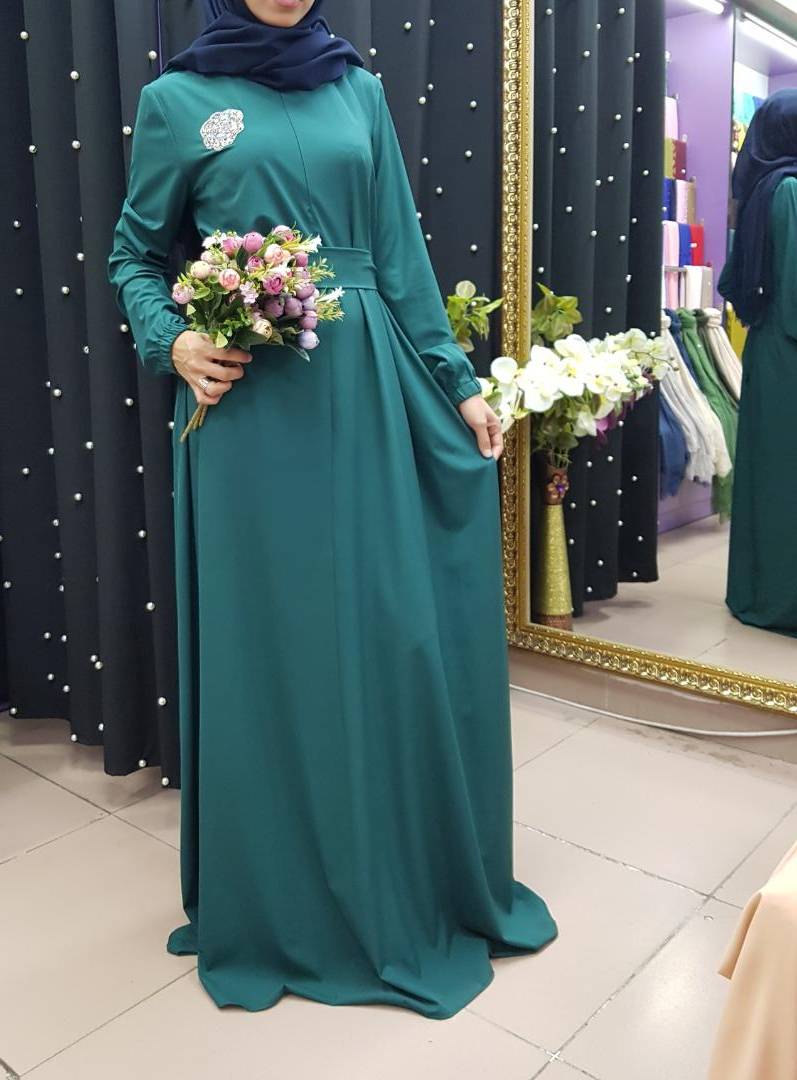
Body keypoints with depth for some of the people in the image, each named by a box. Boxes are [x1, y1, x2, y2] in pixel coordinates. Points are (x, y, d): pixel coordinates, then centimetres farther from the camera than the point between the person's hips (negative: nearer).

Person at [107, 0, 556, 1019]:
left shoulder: (357, 88, 14)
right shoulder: (177, 98, 6)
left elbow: (402, 251, 11)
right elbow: (134, 253, 10)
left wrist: (457, 382, 7)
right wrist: (171, 343, -9)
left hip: (370, 393, 3)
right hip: (251, 401, -3)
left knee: (399, 633, 6)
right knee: (266, 644, 4)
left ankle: (412, 880, 28)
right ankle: (274, 901, 25)